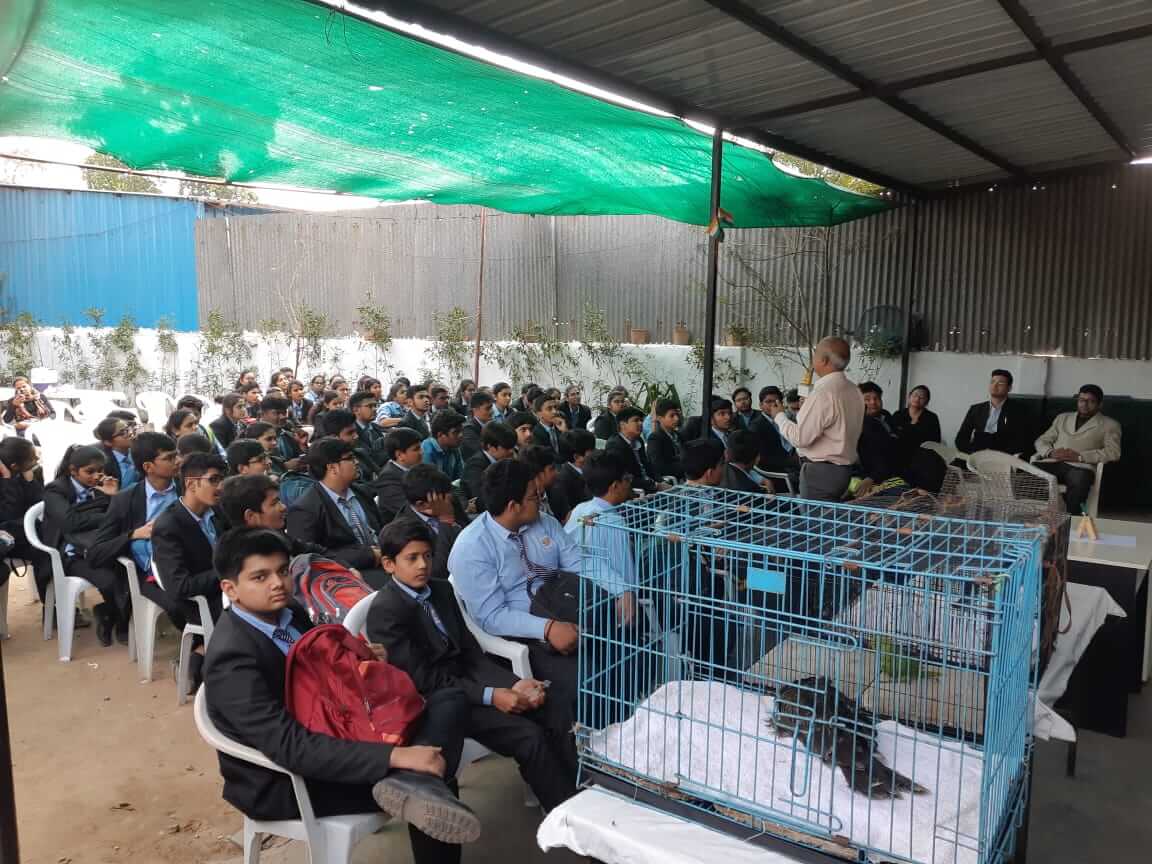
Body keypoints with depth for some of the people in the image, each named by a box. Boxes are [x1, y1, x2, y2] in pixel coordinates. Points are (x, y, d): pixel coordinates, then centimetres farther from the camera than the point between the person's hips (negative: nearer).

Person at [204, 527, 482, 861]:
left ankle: (414, 782, -33)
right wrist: (394, 757, -37)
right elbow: (289, 746, -33)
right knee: (431, 796, -30)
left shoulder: (290, 612, 0)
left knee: (450, 702, -12)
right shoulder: (232, 659, -25)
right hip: (283, 782, -9)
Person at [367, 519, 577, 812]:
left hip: (467, 679, 7)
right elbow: (424, 680, -17)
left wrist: (515, 683, -8)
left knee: (559, 714, -11)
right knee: (528, 736, -22)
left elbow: (471, 652, 8)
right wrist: (491, 696, -22)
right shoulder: (385, 611, -14)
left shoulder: (442, 590, 9)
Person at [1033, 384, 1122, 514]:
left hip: (1080, 466, -3)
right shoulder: (1062, 418, 28)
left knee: (1079, 479, -40)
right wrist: (1050, 452, -3)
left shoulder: (1109, 425, 16)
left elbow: (1113, 453, 1)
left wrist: (1080, 457, -12)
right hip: (1052, 463, 3)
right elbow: (1041, 441, 21)